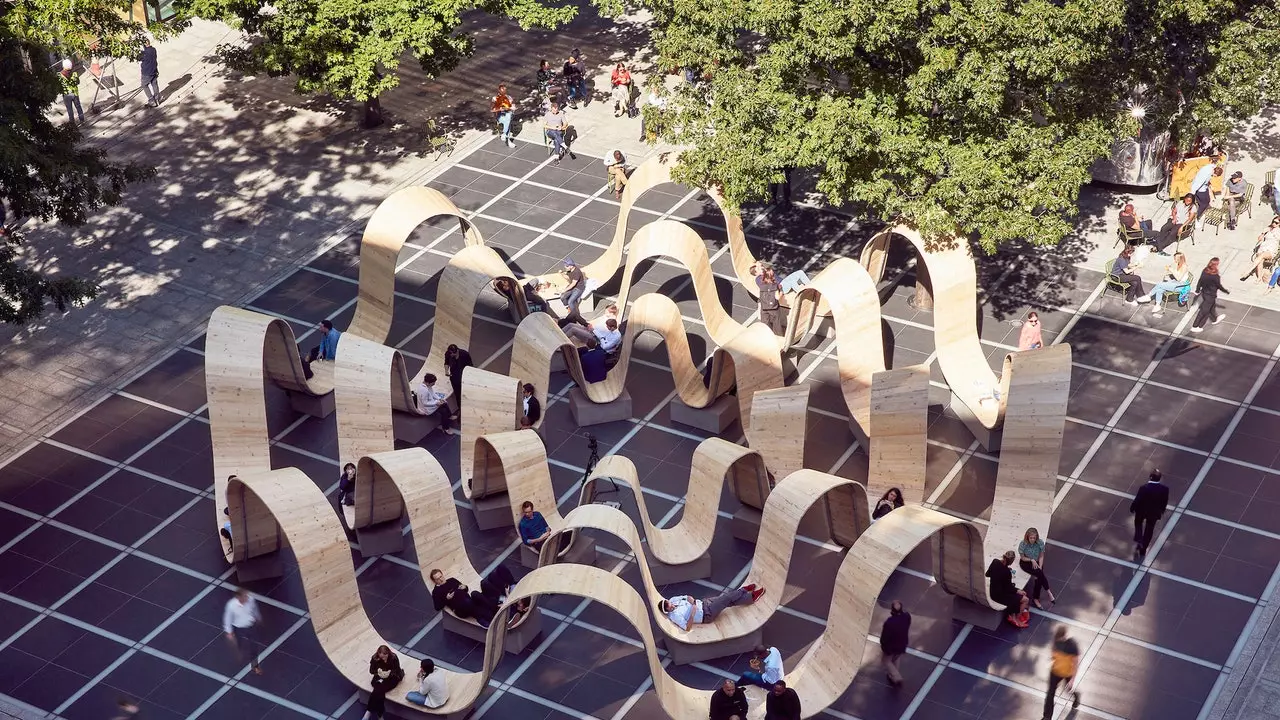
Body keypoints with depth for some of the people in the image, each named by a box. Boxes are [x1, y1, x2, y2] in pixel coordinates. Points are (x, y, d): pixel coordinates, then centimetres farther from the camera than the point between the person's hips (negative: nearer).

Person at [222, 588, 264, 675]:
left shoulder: (251, 600, -23)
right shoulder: (231, 605, -33)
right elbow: (227, 619, -16)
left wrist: (258, 618, 21)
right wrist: (229, 632, -7)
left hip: (252, 626, 3)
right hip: (239, 629, -3)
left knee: (253, 647, 18)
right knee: (242, 647, 19)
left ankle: (254, 665, 43)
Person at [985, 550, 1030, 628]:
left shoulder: (995, 561, -10)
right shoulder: (1007, 572, -30)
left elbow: (987, 574, 8)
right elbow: (1009, 588, -17)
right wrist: (1018, 591, 0)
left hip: (994, 592, 8)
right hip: (999, 595, -8)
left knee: (1017, 595, 22)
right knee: (1025, 599, 3)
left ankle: (1012, 616, 26)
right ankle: (1017, 619, 19)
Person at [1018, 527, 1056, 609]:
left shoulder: (1040, 542, -15)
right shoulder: (1022, 544, -21)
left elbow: (1041, 556, -6)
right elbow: (1022, 557, -9)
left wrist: (1040, 567, -19)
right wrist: (1031, 560, -24)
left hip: (1037, 562, 3)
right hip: (1026, 563, -3)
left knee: (1039, 578, -26)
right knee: (1040, 574, -29)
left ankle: (1035, 599, -16)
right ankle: (1049, 593, -20)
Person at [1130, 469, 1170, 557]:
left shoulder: (1144, 488, -34)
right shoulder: (1165, 488, -24)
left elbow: (1137, 500, -21)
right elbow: (1165, 502, -7)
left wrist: (1132, 508, 0)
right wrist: (1162, 511, 13)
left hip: (1141, 511, -2)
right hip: (1154, 512, 2)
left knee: (1138, 524, 30)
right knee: (1149, 530, 22)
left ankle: (1138, 541, 13)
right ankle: (1143, 550, 34)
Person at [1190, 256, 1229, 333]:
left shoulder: (1204, 271, -12)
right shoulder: (1215, 276, -30)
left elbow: (1200, 281, 0)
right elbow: (1219, 286, -15)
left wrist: (1197, 290, 15)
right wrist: (1227, 291, 3)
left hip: (1204, 293, 7)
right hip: (1211, 295, -7)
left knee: (1212, 306, 32)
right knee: (1204, 311, 8)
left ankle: (1215, 319, 56)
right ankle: (1195, 327, 18)